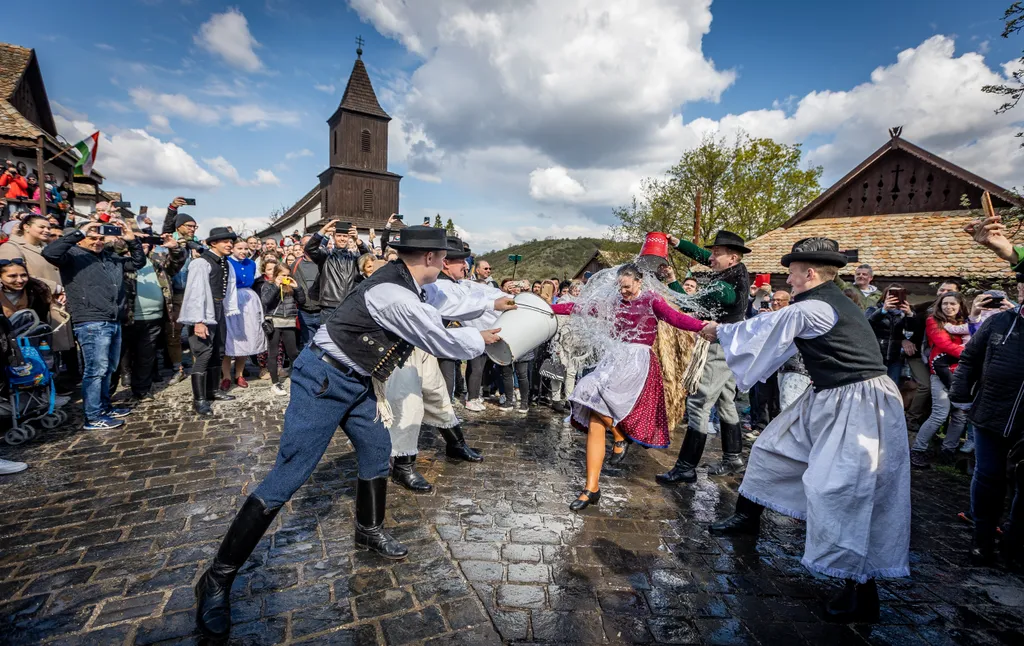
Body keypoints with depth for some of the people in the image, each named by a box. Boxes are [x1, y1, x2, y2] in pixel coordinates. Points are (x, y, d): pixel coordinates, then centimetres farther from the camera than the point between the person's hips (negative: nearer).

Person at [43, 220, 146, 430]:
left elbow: (139, 262, 25)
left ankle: (105, 407, 28)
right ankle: (93, 417, 3)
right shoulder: (72, 255, -3)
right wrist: (79, 232, -20)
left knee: (108, 369, 16)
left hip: (114, 322, 7)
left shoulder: (111, 257, 17)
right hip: (92, 324, -7)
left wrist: (132, 241, 9)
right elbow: (49, 253, -23)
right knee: (96, 370, -5)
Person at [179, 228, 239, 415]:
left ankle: (212, 391, 28)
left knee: (217, 353, 15)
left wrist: (230, 312, 2)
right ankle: (199, 399, -3)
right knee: (203, 354, -9)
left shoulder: (226, 264, 11)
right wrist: (198, 321, -22)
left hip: (219, 311, 9)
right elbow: (195, 292, -19)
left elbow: (230, 288, 9)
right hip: (204, 312, -8)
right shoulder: (201, 262, -14)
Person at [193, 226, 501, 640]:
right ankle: (218, 578, 10)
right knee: (289, 475, -6)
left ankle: (369, 532, 39)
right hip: (323, 378, -10)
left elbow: (449, 294, 20)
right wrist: (483, 339, 0)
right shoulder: (395, 296, -28)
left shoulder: (408, 283, 0)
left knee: (377, 451, 16)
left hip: (355, 380, 10)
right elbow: (443, 343, -18)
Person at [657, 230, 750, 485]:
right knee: (725, 403, 17)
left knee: (698, 404, -9)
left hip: (717, 350, -10)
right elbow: (701, 255, 16)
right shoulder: (736, 272, 5)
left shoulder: (724, 288, -24)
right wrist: (678, 243, 7)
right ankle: (733, 459, 29)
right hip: (729, 348, 10)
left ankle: (686, 468, -5)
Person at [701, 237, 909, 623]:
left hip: (858, 407, -11)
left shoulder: (812, 309, -20)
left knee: (837, 491, -9)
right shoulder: (828, 304, 11)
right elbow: (770, 330, 19)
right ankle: (747, 517, 34)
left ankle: (861, 593, 6)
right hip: (829, 400, 11)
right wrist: (724, 333, 22)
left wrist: (720, 331, 7)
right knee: (774, 445, 16)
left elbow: (762, 328, -8)